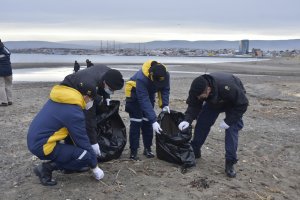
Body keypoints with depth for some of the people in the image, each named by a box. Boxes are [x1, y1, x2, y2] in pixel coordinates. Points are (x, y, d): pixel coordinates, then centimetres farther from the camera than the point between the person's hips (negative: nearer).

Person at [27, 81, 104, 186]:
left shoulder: (59, 98, 7)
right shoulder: (73, 112, -18)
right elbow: (83, 141, -11)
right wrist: (94, 166, 1)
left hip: (35, 139, 9)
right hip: (42, 146, -9)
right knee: (86, 156, -12)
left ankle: (68, 165, 16)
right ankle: (47, 168, -4)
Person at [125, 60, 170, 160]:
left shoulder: (165, 75, -27)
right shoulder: (141, 78, -43)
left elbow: (165, 89, -9)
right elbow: (144, 101, -43)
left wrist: (165, 104, -25)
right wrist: (154, 121, -45)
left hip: (149, 93, 5)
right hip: (135, 94, -5)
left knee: (147, 122, 4)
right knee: (136, 123, -9)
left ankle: (148, 148, 15)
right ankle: (133, 151, -2)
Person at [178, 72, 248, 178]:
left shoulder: (227, 87, -45)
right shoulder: (197, 90, -31)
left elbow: (242, 104, -33)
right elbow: (193, 105, -19)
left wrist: (228, 121, -33)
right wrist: (187, 120, -37)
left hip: (234, 103, -4)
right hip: (214, 101, 4)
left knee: (232, 129, -17)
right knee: (202, 123, -2)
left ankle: (230, 163, -10)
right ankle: (195, 151, 17)